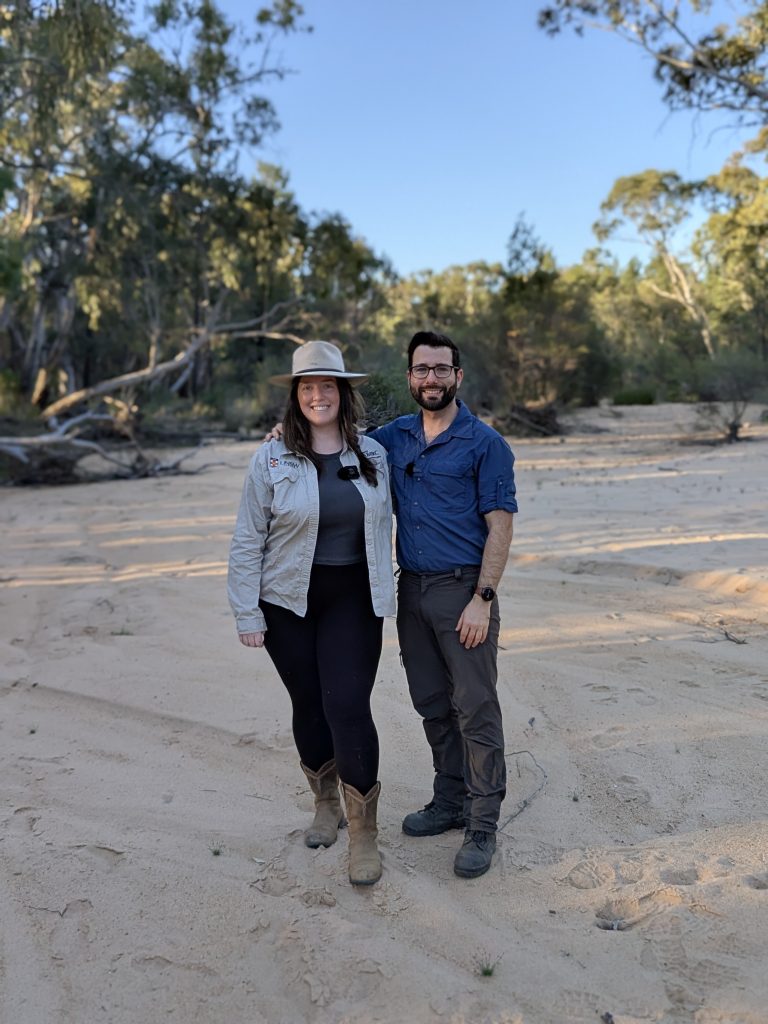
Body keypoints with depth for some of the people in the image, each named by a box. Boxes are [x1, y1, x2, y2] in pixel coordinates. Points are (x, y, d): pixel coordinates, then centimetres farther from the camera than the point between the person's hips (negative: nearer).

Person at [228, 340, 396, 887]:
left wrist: (381, 590, 9)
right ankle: (326, 804, 36)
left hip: (353, 601, 0)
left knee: (348, 707, -9)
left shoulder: (373, 455, 2)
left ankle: (364, 833, 5)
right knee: (309, 706, 12)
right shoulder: (272, 459, -5)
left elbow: (382, 527, 10)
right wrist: (247, 615, -4)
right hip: (288, 602, 0)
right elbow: (247, 542, -3)